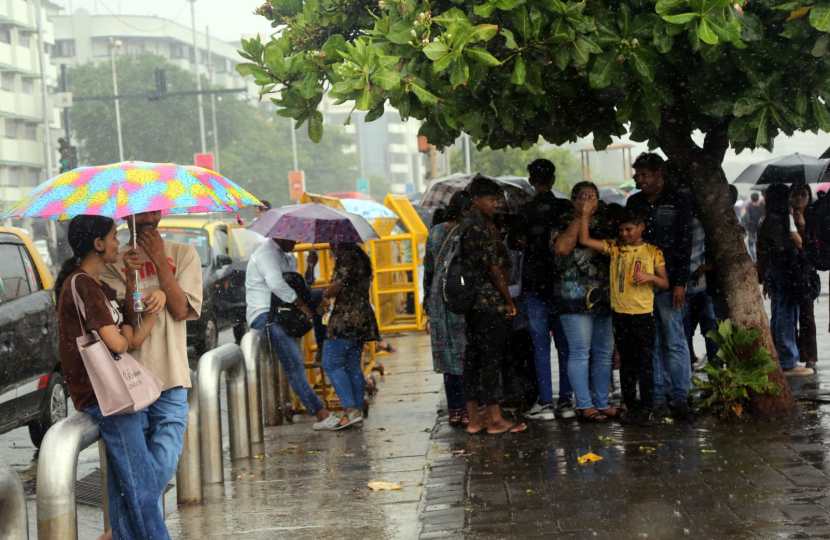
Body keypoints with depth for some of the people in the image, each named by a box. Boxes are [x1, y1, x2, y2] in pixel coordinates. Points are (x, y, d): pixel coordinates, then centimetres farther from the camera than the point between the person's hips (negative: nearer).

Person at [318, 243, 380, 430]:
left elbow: (336, 286, -15)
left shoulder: (346, 256, -12)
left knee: (331, 363, -8)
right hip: (362, 319, 10)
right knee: (353, 365, 11)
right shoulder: (361, 257, 17)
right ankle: (357, 411, 9)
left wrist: (325, 295, 4)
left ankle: (350, 410, -15)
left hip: (346, 318, -10)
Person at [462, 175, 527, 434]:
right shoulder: (482, 226, -14)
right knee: (492, 358, -4)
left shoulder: (466, 224, 15)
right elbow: (493, 267, -15)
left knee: (474, 357, 10)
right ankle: (495, 418, 0)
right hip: (490, 302, -9)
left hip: (471, 303, 10)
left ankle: (473, 418, 14)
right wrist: (509, 301, -8)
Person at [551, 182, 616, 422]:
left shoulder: (604, 225, 16)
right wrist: (581, 217, -13)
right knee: (580, 352, -5)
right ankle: (584, 405, -1)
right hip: (575, 298, -6)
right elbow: (562, 247, -20)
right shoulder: (564, 226, 0)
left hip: (604, 299, 6)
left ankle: (602, 403, 15)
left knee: (604, 352, 8)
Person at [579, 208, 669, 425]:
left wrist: (650, 277, -13)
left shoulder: (653, 252, 2)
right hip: (620, 314, 3)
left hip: (643, 314, -3)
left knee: (645, 363, -1)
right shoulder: (614, 248, 7)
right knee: (626, 363, 9)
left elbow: (665, 283, 5)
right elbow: (584, 240, 0)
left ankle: (647, 408, 5)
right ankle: (630, 406, 17)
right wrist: (586, 215, -5)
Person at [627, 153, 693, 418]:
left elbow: (684, 244, -5)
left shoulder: (679, 201, 0)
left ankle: (679, 396, 1)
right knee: (651, 343, 5)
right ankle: (658, 396, 10)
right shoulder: (634, 202, 13)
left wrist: (680, 283, -12)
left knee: (674, 341, -3)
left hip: (668, 282, -4)